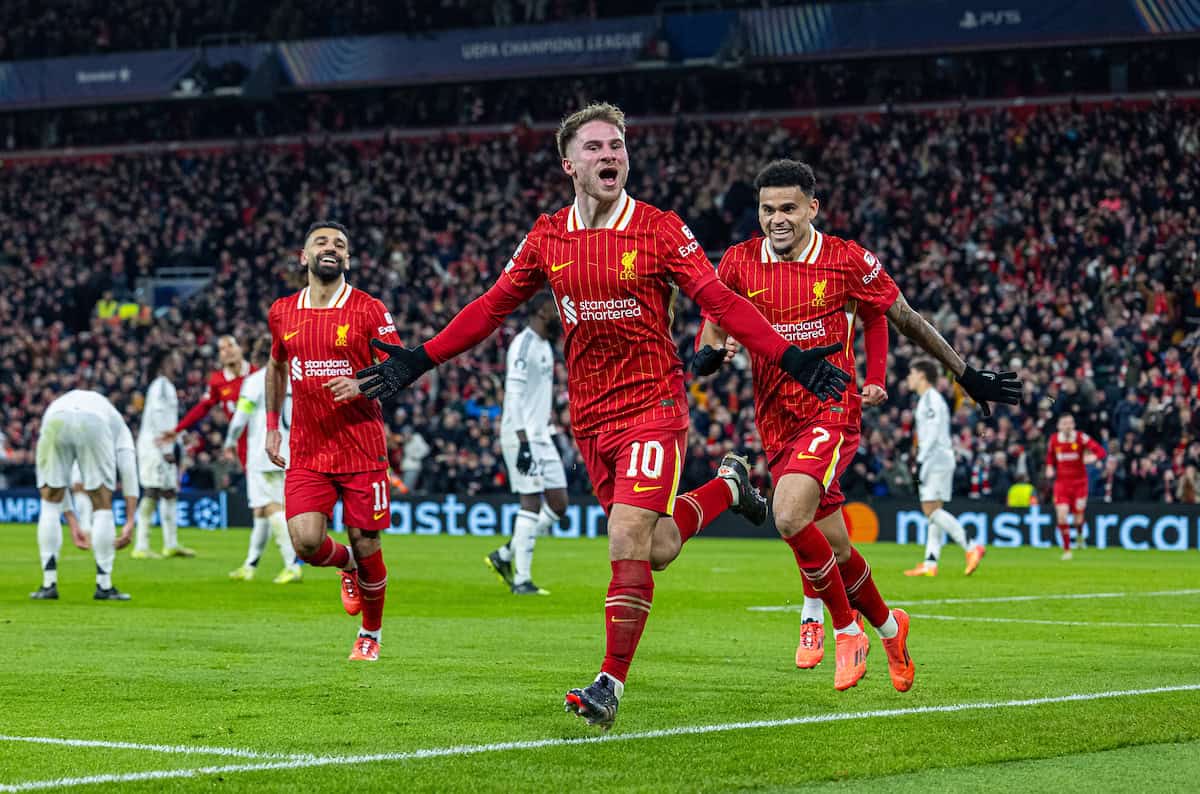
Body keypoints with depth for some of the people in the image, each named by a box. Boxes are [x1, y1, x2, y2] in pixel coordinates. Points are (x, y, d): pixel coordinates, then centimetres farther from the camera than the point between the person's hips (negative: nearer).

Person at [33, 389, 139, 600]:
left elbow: (53, 484, 39)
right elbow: (129, 471, 24)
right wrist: (129, 523, 22)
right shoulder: (118, 425, 40)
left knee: (50, 505, 18)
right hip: (95, 423, -2)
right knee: (102, 506, 13)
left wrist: (73, 525, 41)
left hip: (55, 420, 2)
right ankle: (104, 587, 15)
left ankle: (49, 584, 16)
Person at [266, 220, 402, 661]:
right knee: (306, 541, -15)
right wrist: (272, 426, 19)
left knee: (366, 546, 1)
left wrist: (362, 386, -23)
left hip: (362, 450, -2)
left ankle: (371, 635, 25)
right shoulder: (282, 314, 7)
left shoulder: (369, 311, -4)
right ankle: (346, 565, 22)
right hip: (307, 454, 2)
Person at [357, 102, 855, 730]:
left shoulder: (660, 230, -6)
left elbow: (721, 302, -8)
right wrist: (418, 361, 6)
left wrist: (791, 358, -19)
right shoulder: (547, 238, 5)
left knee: (627, 542, -15)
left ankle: (611, 682, -6)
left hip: (653, 403, -4)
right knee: (657, 549, 8)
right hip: (588, 414, 4)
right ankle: (727, 486, 37)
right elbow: (492, 307, 11)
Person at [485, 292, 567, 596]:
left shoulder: (546, 346, 17)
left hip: (541, 437, 9)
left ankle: (505, 556, 16)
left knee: (558, 505, 6)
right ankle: (522, 580, -4)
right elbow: (514, 396, -20)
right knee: (531, 503, -9)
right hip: (523, 436, -9)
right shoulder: (523, 345, -13)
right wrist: (524, 442, -25)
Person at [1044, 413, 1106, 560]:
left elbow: (1101, 451, -16)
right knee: (1061, 516, -14)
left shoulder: (1081, 437, -10)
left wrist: (1093, 457, -37)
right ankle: (1066, 549, 1)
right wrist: (1050, 468, 1)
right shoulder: (1054, 439, 0)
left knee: (1077, 519, -2)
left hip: (1079, 482, -2)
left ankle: (1080, 535, 37)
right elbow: (1050, 456, 20)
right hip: (1061, 481, 2)